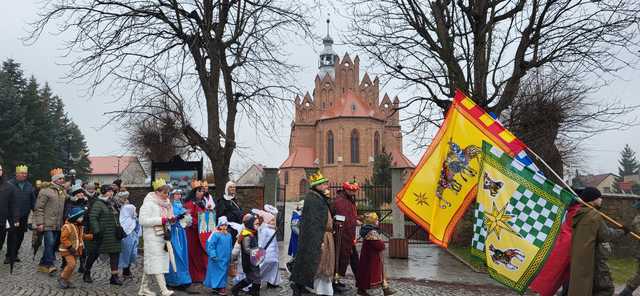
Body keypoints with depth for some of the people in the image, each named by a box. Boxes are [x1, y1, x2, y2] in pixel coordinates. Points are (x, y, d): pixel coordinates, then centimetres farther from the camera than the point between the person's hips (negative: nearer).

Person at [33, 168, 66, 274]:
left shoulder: (63, 191, 14)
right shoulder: (45, 191, -7)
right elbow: (39, 208, -8)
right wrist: (40, 223, -13)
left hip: (58, 224, 7)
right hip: (47, 224, -6)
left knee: (54, 244, 8)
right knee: (50, 243, -13)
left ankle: (43, 264, 20)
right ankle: (50, 264, -7)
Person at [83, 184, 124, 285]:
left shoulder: (111, 204, 16)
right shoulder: (98, 204, -10)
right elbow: (92, 218, -18)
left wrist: (119, 230, 19)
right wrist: (97, 231, -24)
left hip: (113, 235, 7)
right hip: (102, 234, -7)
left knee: (115, 254, 0)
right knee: (94, 254, 6)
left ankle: (114, 276, 2)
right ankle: (87, 273, 26)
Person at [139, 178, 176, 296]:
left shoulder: (164, 203, 15)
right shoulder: (148, 203, -9)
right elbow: (143, 220, -18)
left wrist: (171, 219, 4)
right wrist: (162, 220, -20)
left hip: (162, 236, 8)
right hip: (152, 237, -8)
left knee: (150, 263, 13)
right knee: (157, 264, -10)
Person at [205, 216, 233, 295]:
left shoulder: (228, 235, 9)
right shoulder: (216, 234, -11)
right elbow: (211, 245, -14)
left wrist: (230, 257, 19)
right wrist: (213, 255, -21)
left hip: (226, 258, 7)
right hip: (218, 258, -7)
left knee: (224, 272, 10)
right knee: (219, 272, -6)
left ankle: (217, 287, 21)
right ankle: (220, 287, 1)